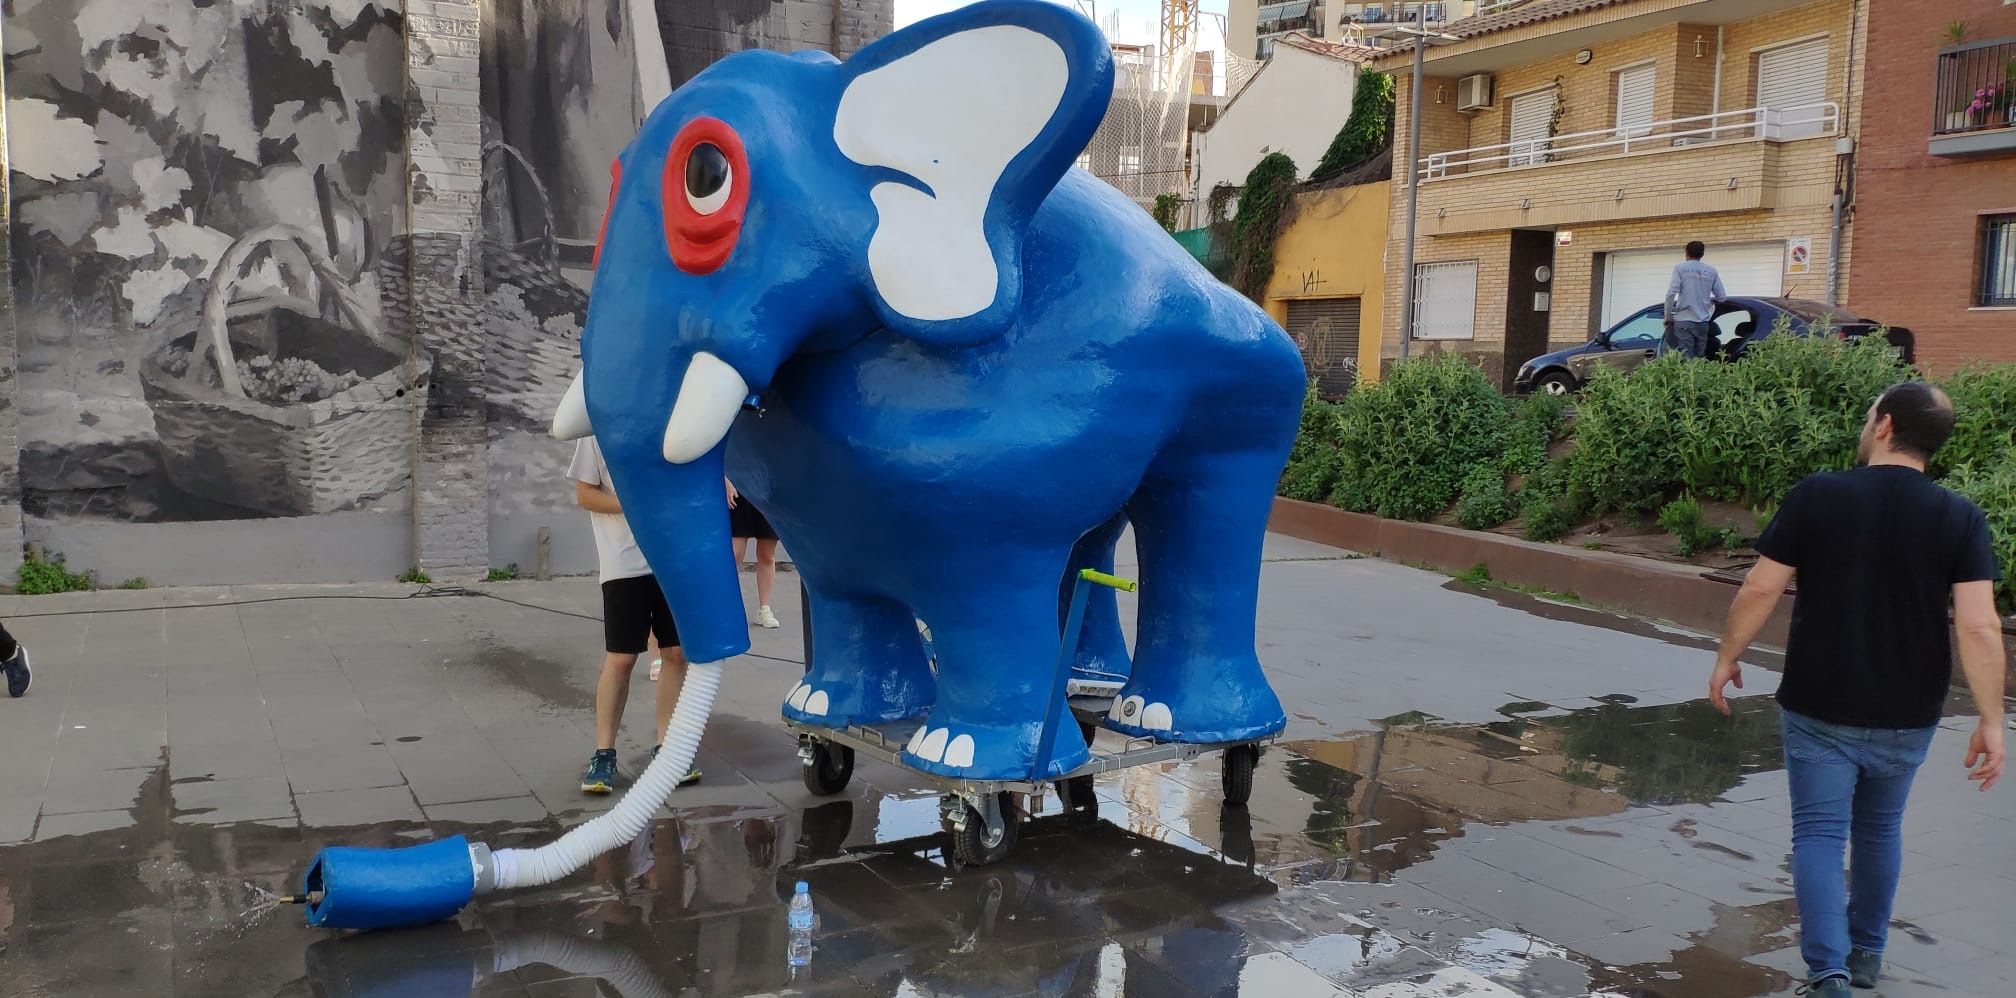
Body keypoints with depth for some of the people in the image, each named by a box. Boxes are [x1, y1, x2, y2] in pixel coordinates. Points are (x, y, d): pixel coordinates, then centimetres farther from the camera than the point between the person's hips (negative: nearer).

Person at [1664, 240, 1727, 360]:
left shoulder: (1680, 268, 1)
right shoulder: (1711, 271, 11)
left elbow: (1671, 293, -10)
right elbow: (1722, 296, 11)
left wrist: (1668, 316, -1)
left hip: (1684, 320, -3)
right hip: (1702, 321, 3)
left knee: (1686, 358, -8)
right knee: (1700, 358, 8)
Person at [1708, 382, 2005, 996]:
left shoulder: (1816, 496, -10)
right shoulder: (1961, 519, -6)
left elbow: (1761, 589, -10)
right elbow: (1978, 627, -13)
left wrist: (1727, 658, 4)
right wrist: (1991, 721, -7)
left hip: (1818, 709, -2)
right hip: (1906, 717, 3)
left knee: (1819, 834, 4)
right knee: (1879, 829, 21)